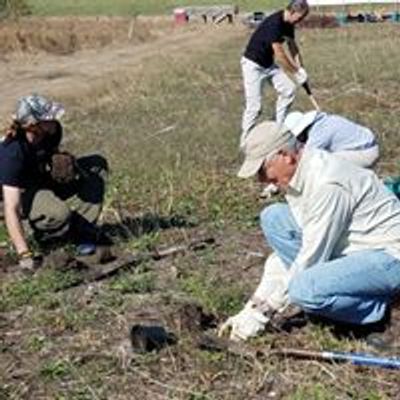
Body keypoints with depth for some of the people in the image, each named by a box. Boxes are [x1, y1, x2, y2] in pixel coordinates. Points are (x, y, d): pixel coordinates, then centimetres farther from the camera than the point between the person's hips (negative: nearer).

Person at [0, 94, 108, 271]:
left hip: (48, 180, 7)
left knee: (97, 164, -9)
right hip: (22, 192, -7)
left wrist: (66, 160, -16)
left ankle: (83, 231, -14)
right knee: (58, 214, -39)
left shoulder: (53, 130, -16)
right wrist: (24, 255, -43)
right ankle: (44, 233, -1)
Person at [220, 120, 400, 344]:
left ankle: (378, 306, -5)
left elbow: (310, 257, -24)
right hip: (351, 249, 9)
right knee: (273, 217, -1)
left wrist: (263, 313, -16)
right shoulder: (299, 176, 2)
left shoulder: (326, 184, -27)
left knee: (304, 291, -31)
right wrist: (252, 307, 2)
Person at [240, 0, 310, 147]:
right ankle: (245, 139, 1)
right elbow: (279, 54, -27)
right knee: (254, 105, -12)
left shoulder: (288, 24, 0)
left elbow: (293, 47, 10)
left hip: (268, 64, 9)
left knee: (289, 90, 2)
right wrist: (296, 72, -18)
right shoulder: (274, 23, -28)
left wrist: (301, 69, 0)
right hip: (253, 64, -9)